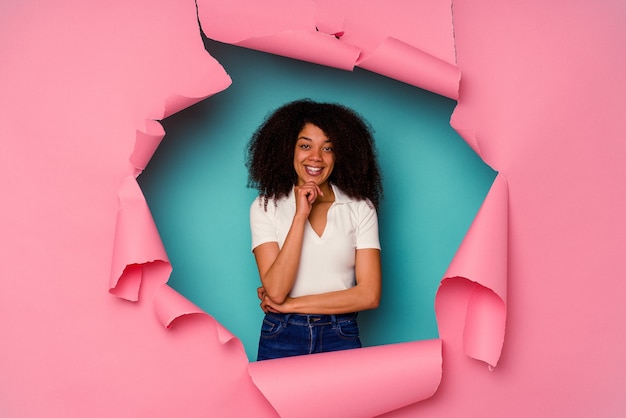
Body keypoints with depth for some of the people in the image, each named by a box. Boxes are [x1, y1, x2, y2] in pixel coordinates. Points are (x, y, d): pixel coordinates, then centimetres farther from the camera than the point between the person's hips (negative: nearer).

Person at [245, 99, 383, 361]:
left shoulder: (360, 208, -3)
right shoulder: (265, 207, -4)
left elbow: (369, 295, -10)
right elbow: (275, 290, -15)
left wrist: (292, 304, -11)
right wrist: (301, 214, -18)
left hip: (341, 338, 1)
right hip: (281, 339, 0)